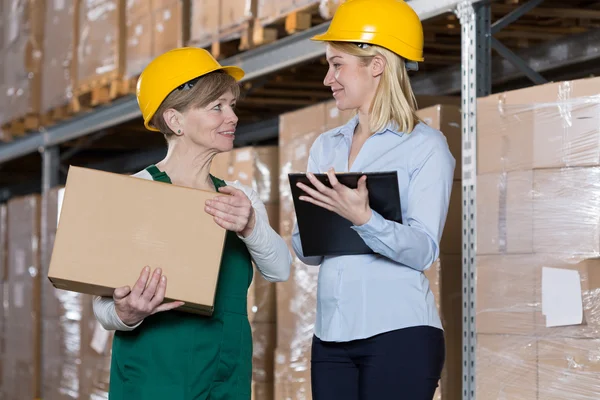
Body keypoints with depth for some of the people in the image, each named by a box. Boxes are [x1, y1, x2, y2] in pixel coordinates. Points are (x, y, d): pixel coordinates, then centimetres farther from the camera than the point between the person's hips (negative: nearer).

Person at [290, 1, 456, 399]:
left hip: (399, 334, -5)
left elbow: (423, 251, -13)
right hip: (332, 335, 5)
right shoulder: (326, 146, 14)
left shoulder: (426, 146, -3)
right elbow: (307, 252, 11)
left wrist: (362, 217, -27)